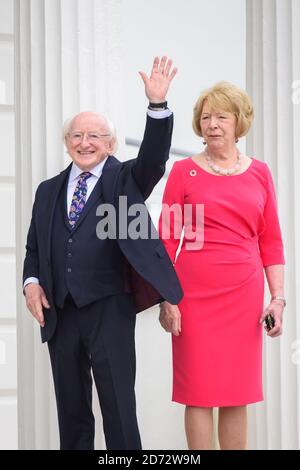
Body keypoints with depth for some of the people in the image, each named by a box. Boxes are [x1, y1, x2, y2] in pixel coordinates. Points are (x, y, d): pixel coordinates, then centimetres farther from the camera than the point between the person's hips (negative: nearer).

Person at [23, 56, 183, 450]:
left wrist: (157, 104, -29)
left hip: (109, 310, -4)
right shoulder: (49, 190, 14)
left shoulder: (124, 179, 3)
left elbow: (154, 158, -16)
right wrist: (32, 281, -1)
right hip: (59, 312, 4)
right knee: (71, 410, 14)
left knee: (119, 408, 0)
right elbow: (34, 246, 17)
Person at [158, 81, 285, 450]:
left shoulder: (259, 173, 8)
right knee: (200, 392, 2)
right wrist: (166, 299, -6)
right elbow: (167, 239, 0)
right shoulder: (183, 171, 1)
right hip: (195, 294, -2)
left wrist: (278, 297, 2)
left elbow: (270, 241, 9)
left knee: (237, 394, 8)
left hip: (244, 295, 2)